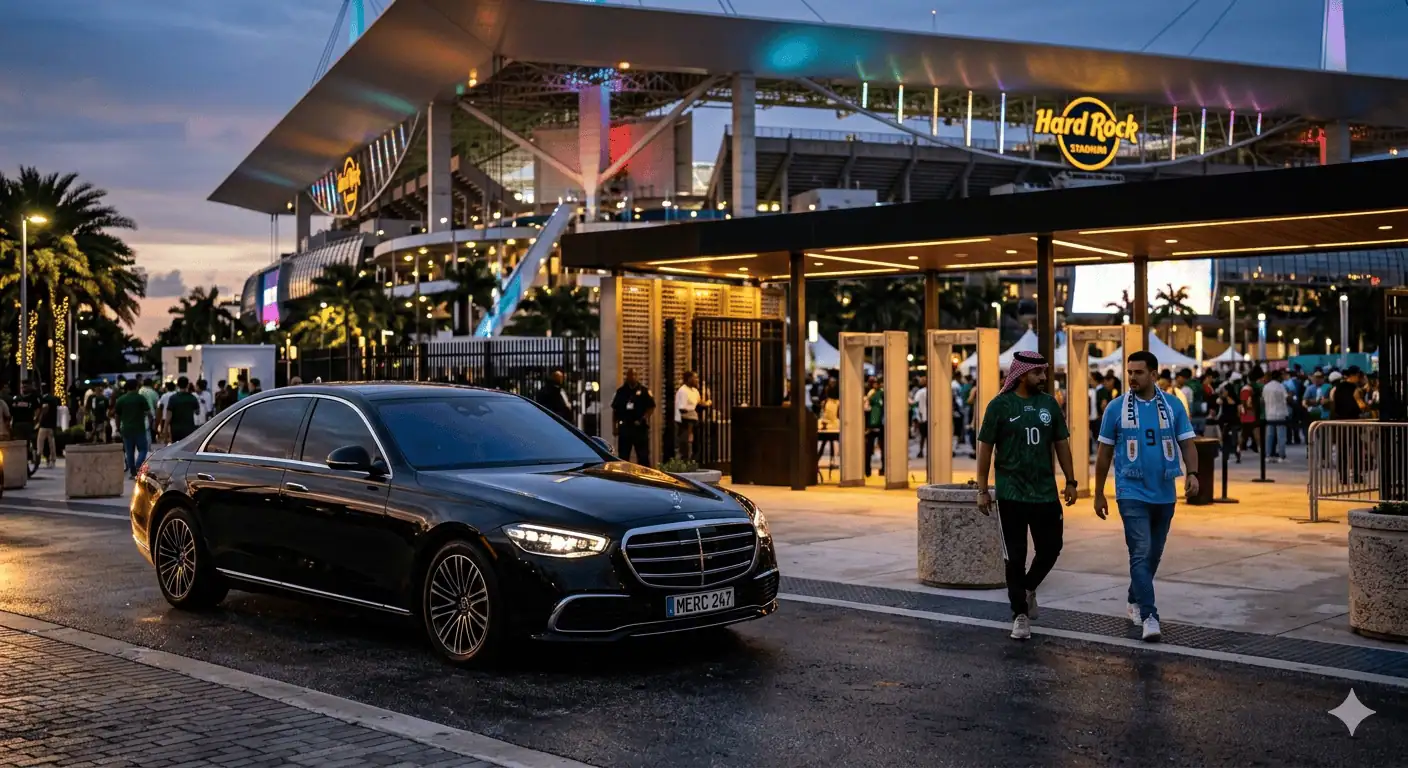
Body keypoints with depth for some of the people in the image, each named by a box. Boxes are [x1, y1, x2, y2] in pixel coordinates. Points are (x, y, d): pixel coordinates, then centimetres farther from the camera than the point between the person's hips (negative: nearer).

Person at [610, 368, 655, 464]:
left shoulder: (644, 390, 1)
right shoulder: (621, 391, 9)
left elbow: (651, 407, -2)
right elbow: (615, 409, 12)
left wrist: (644, 418, -16)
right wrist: (614, 426, 7)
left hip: (640, 427, -3)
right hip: (624, 427, 3)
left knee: (643, 456, 2)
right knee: (623, 456, 8)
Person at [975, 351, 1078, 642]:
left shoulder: (1049, 404, 6)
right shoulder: (1000, 405, -5)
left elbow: (1061, 443, 12)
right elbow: (985, 447, -3)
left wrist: (1070, 481, 8)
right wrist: (982, 490, -5)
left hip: (1046, 493, 4)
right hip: (1011, 495, -4)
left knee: (1050, 549, 6)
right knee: (1015, 557, 1)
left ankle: (1029, 588, 35)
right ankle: (1020, 615, 13)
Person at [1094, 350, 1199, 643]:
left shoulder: (1173, 406, 3)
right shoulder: (1117, 408, -1)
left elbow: (1187, 444, 1)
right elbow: (1104, 453, 4)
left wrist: (1192, 472, -19)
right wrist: (1098, 494, 6)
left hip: (1165, 494, 3)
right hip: (1132, 493, -3)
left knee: (1153, 555, 15)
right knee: (1141, 553, -13)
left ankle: (1135, 601, 34)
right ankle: (1149, 616, -16)